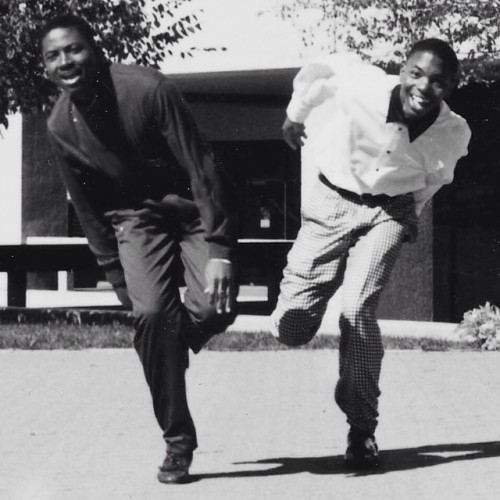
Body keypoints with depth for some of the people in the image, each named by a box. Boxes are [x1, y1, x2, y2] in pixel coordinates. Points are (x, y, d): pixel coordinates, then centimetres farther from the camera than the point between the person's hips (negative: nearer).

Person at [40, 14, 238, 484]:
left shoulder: (148, 89, -23)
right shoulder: (60, 127, -8)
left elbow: (202, 167, -22)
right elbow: (88, 211, 3)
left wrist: (219, 251, -27)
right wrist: (120, 281, 2)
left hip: (191, 204, -3)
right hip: (134, 216, 3)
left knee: (213, 307, -23)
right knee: (151, 312, -19)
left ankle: (170, 350, 14)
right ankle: (177, 442, -7)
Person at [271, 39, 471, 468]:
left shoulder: (454, 135, -18)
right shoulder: (362, 86, -26)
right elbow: (323, 68, -2)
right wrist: (296, 114, 12)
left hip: (388, 212, 0)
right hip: (332, 202, 0)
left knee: (358, 310, -22)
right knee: (292, 329, -8)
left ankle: (362, 428, -6)